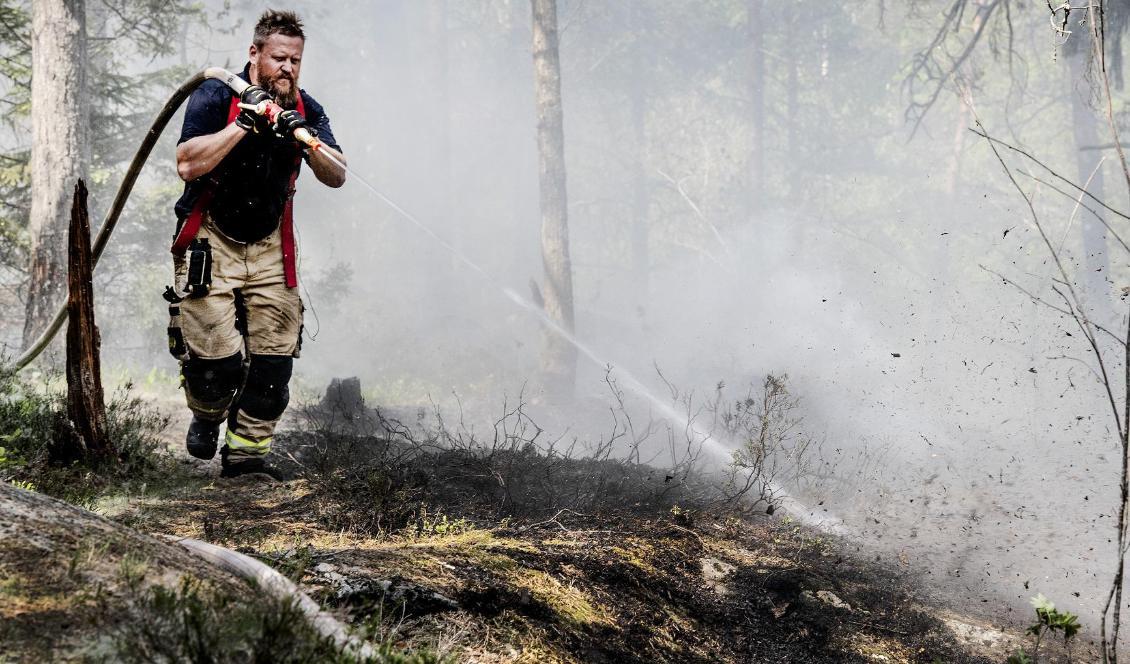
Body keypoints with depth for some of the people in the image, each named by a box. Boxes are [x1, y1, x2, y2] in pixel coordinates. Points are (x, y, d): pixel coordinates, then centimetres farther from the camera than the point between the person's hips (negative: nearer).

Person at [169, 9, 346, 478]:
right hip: (211, 245, -4)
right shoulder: (216, 96, -12)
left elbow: (336, 177, -6)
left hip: (269, 249, 4)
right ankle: (207, 416, 21)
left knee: (273, 361, -4)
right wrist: (242, 124, -28)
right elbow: (188, 165, -23)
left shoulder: (306, 110, 1)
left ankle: (246, 453, 7)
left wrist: (305, 140, -25)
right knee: (217, 361, -11)